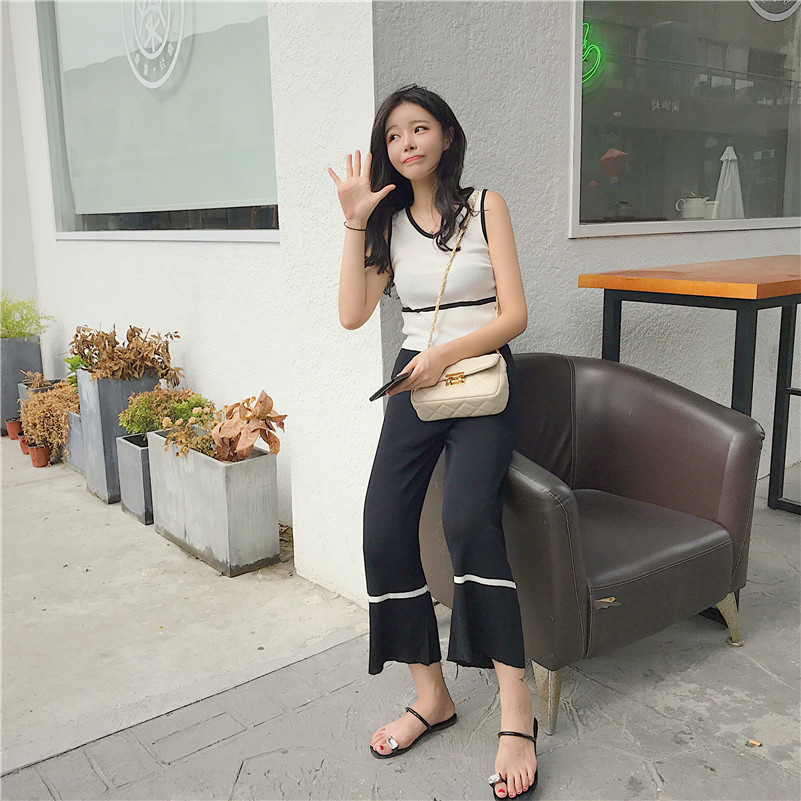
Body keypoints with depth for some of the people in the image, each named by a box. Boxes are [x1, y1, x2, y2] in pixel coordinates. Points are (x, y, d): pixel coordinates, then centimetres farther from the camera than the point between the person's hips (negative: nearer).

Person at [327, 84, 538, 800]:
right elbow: (353, 313, 0)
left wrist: (447, 352, -18)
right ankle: (432, 694, 5)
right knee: (384, 533, -12)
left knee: (467, 520, -28)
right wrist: (355, 221, -2)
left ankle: (516, 712, -19)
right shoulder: (389, 222, 13)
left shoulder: (485, 206, 2)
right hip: (414, 384, 4)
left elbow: (514, 314, -4)